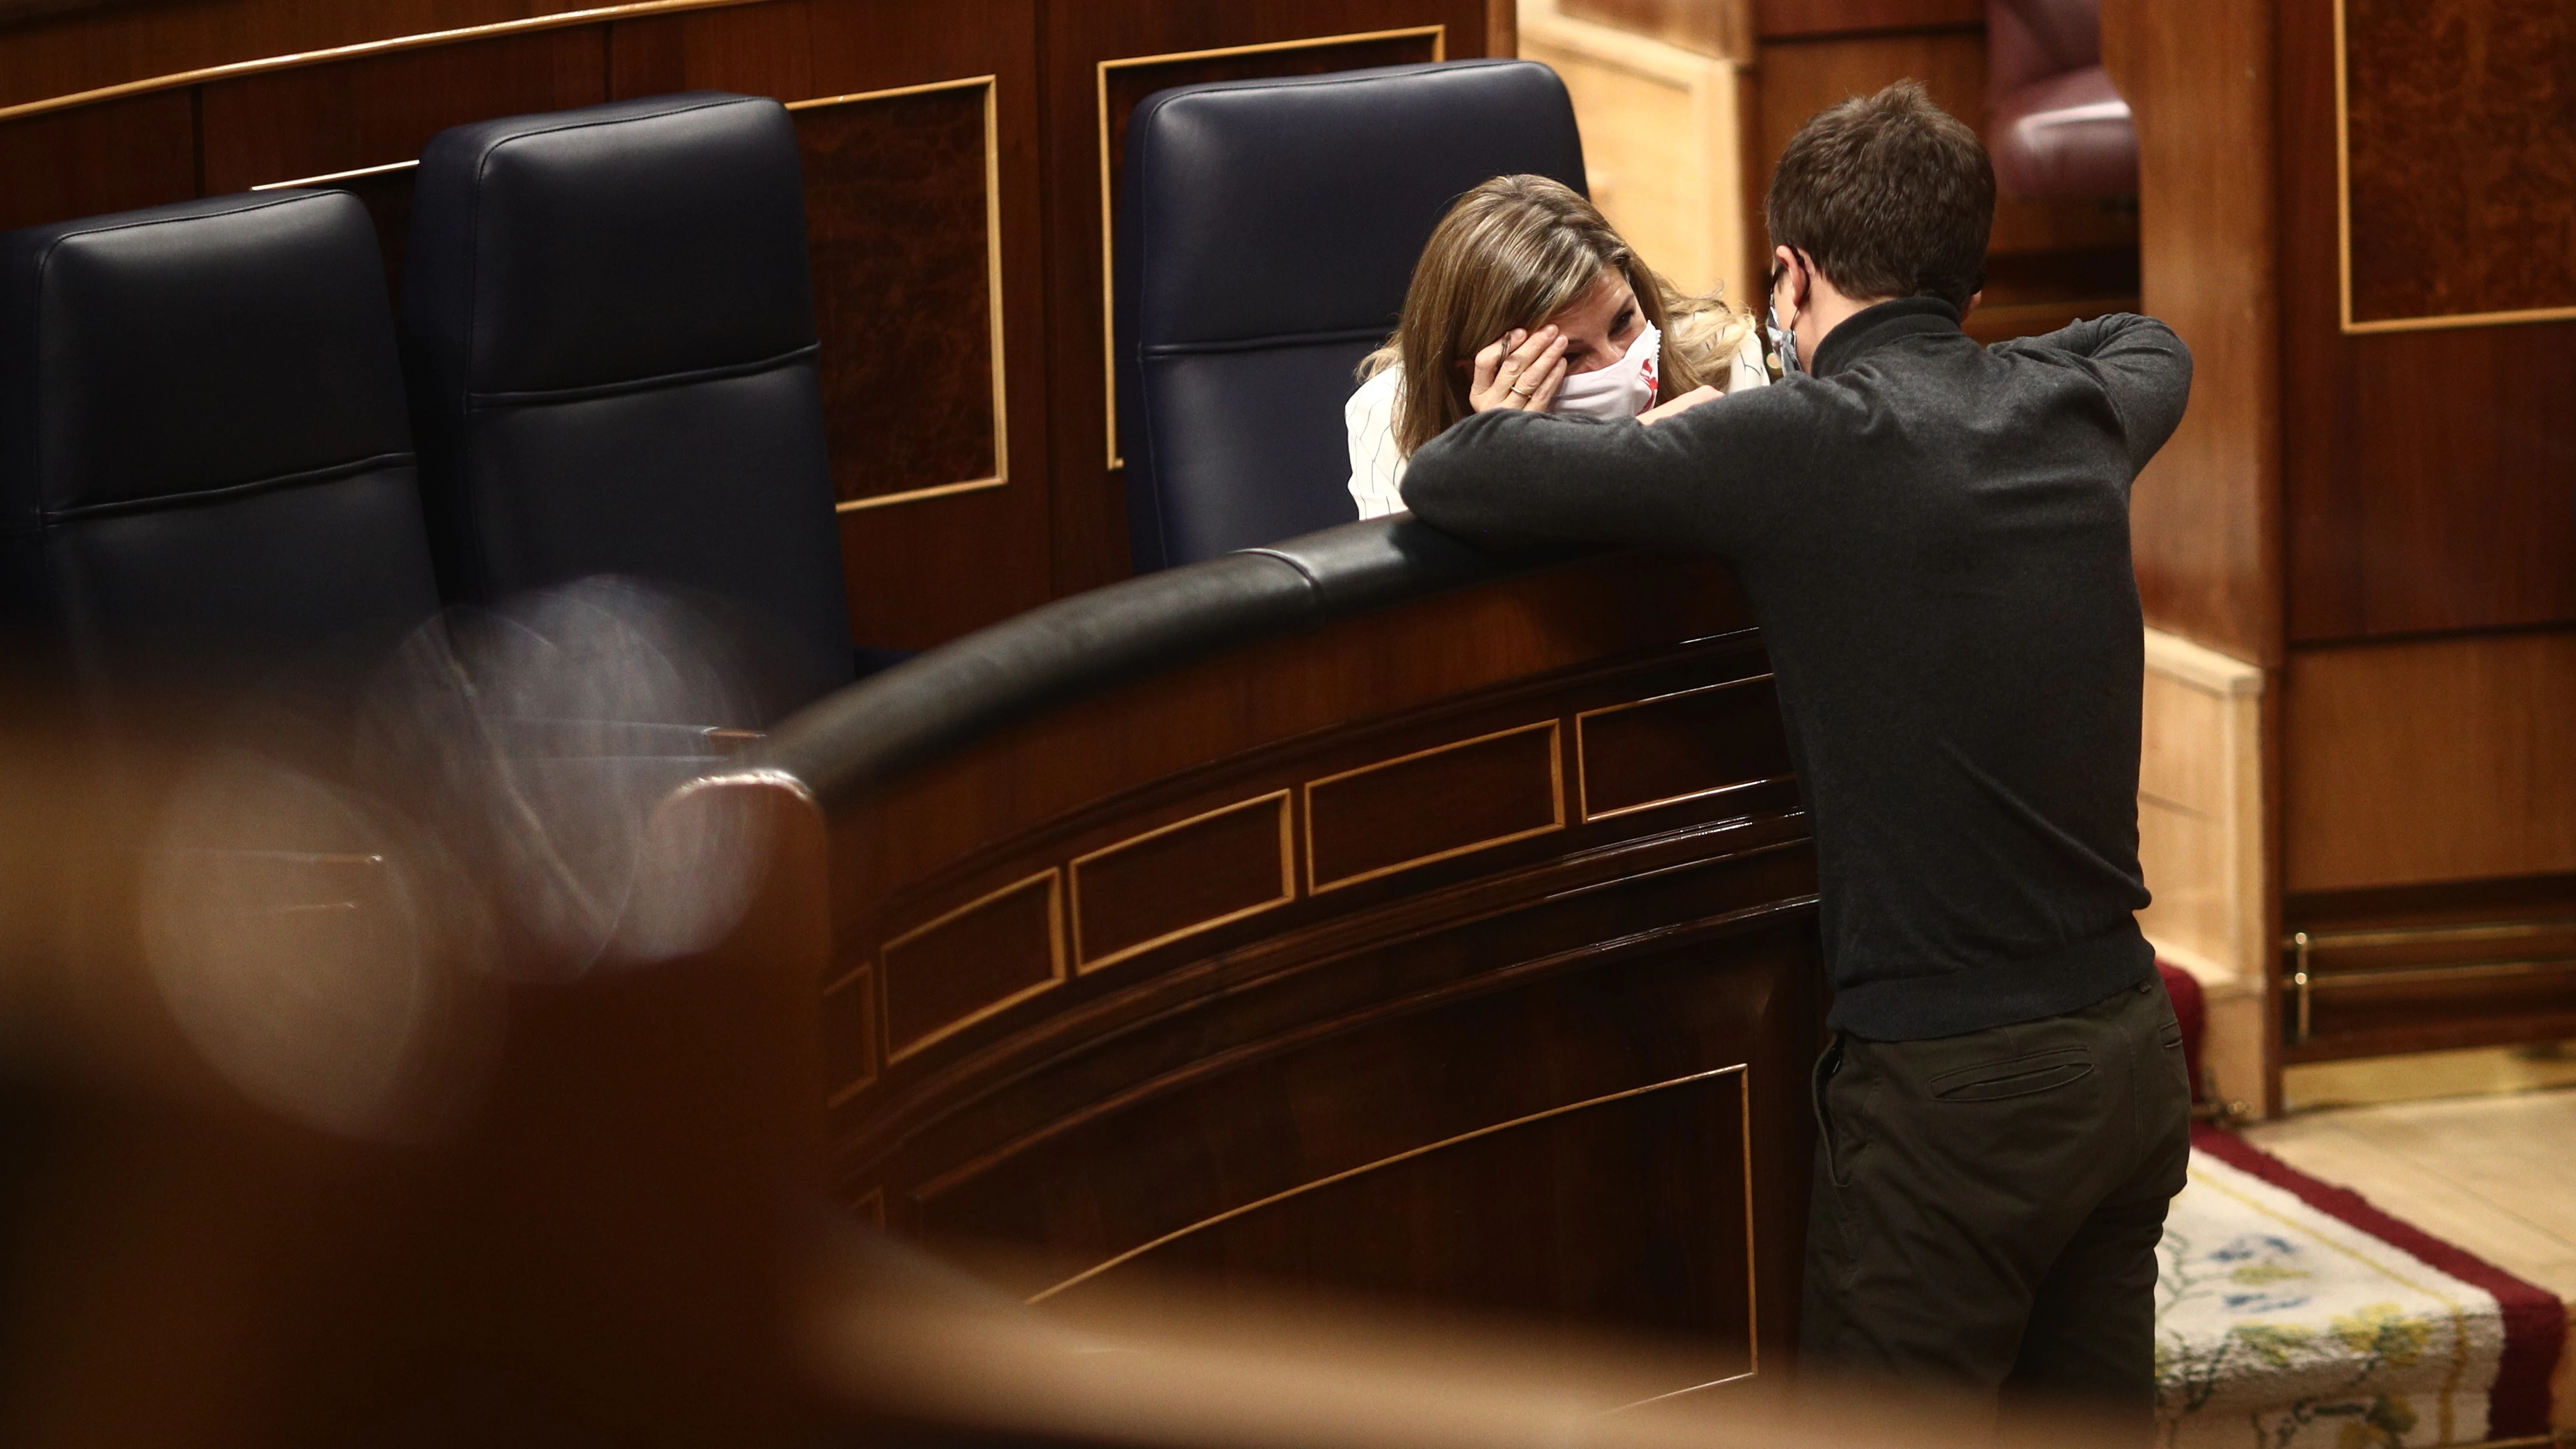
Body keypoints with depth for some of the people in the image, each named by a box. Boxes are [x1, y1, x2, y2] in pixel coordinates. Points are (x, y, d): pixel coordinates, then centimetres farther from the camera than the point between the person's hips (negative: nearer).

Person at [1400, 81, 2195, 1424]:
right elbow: (2151, 343, 34)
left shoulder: (1803, 443, -14)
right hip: (2132, 1050, 7)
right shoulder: (2075, 409, 6)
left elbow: (1442, 483, -14)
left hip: (1954, 1083, -7)